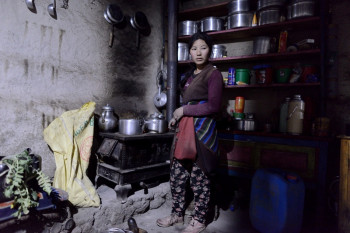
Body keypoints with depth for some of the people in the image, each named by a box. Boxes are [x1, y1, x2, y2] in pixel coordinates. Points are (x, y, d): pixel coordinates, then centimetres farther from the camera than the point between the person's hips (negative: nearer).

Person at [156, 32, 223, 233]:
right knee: (177, 174, 11)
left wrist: (184, 110, -11)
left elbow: (214, 106, -15)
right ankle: (177, 214, 30)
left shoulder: (213, 74, -6)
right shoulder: (191, 75, 18)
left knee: (199, 178, 2)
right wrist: (177, 117, 13)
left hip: (202, 130, -8)